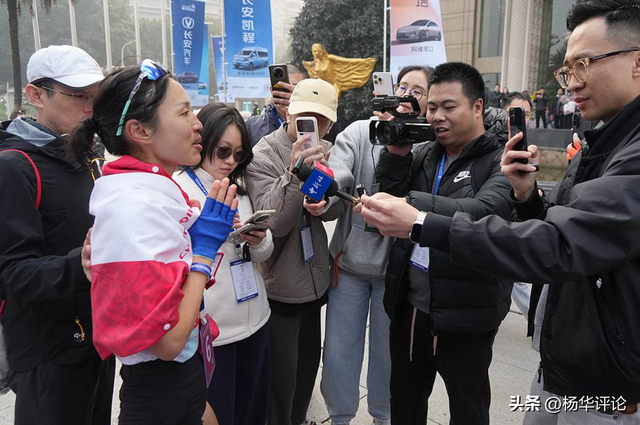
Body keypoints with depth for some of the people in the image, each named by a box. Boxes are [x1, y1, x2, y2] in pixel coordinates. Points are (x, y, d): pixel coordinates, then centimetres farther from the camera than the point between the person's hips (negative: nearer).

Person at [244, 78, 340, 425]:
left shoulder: (324, 150, 2)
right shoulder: (262, 156, -16)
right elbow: (274, 223, -25)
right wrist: (294, 173, -37)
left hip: (314, 280, 7)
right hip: (279, 287, -6)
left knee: (308, 365, 23)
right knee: (281, 378, 6)